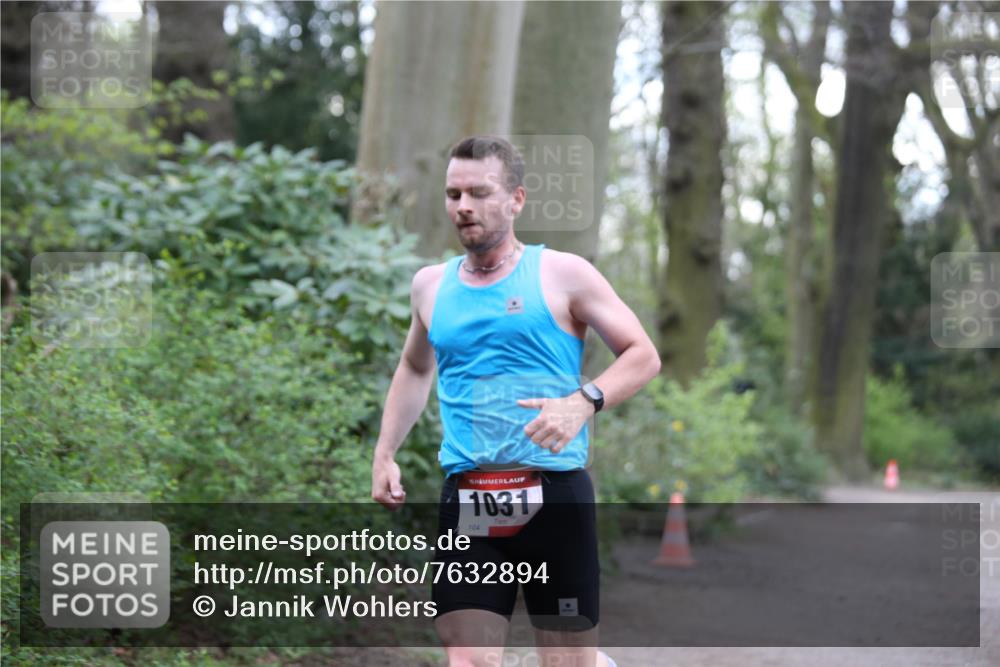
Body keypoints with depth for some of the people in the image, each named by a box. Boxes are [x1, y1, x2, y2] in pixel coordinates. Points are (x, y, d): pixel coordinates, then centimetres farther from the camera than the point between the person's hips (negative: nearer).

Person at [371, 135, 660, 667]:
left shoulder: (562, 274, -1)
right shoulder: (430, 284, 13)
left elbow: (642, 356, 0)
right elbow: (414, 370, 30)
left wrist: (583, 402, -18)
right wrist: (385, 453, 19)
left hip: (554, 495, -3)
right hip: (465, 502, 3)